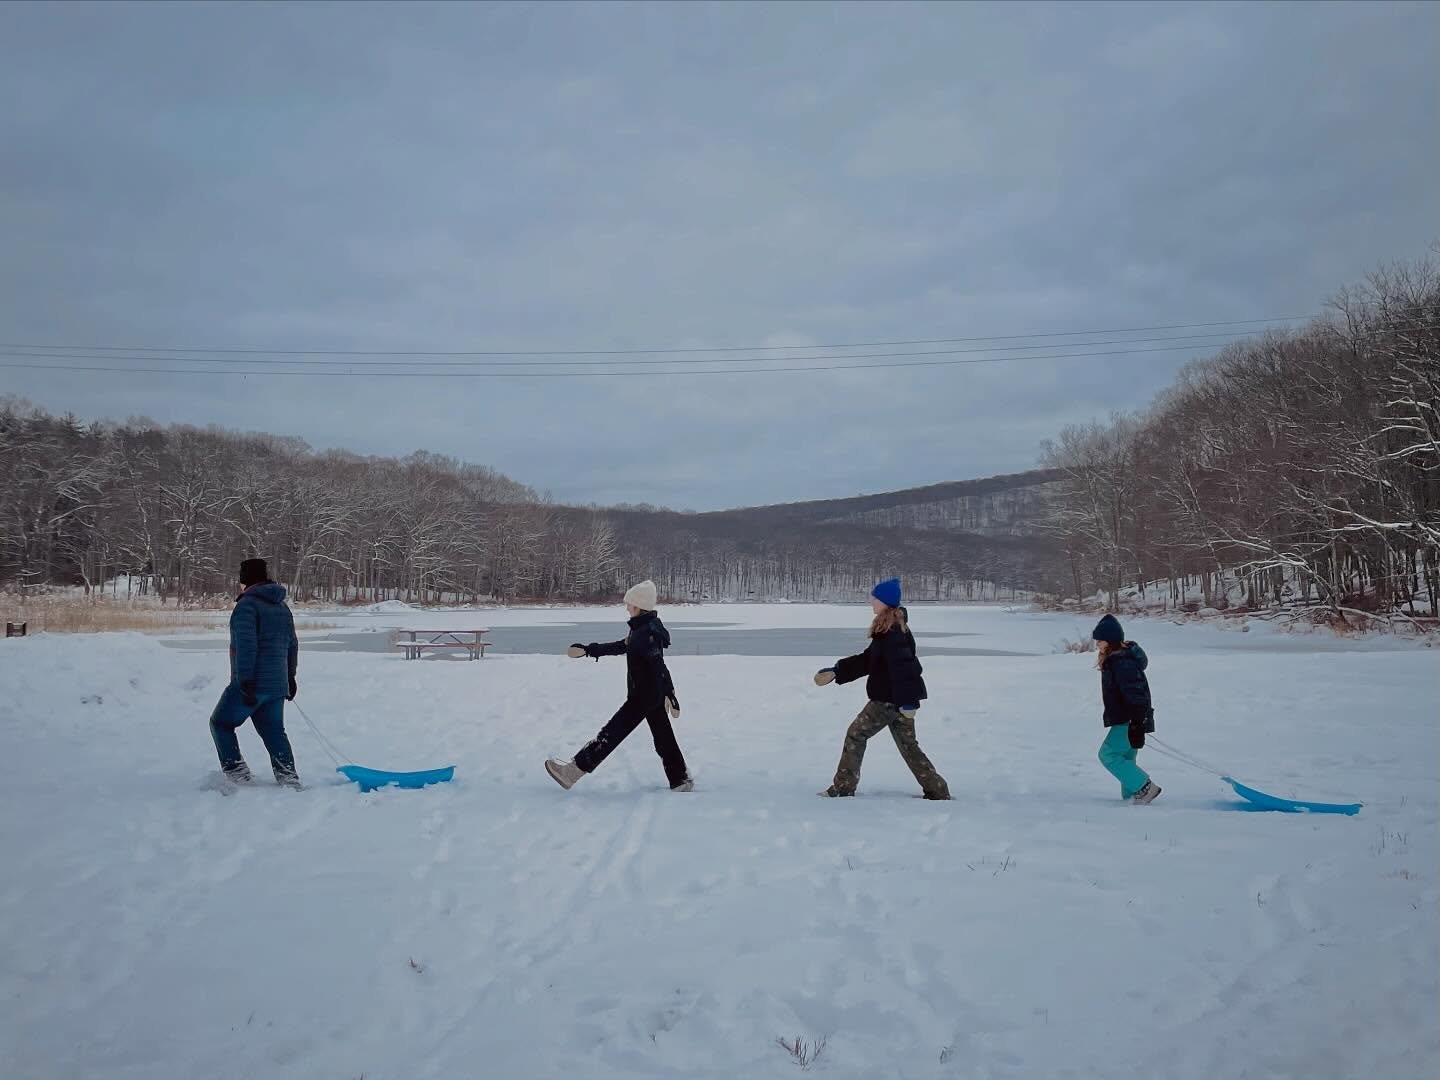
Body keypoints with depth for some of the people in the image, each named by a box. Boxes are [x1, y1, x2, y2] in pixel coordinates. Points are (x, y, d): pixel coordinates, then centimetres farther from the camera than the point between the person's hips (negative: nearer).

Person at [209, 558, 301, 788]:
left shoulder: (247, 605, -12)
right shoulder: (282, 607, 16)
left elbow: (246, 645, -20)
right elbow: (292, 644, 23)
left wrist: (245, 680, -22)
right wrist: (290, 676, 31)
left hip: (251, 684, -7)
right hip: (277, 684, 7)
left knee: (221, 723, 9)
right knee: (273, 730, 12)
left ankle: (236, 771, -1)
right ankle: (288, 774, 1)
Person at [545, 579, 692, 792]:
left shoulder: (648, 633, -21)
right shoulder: (641, 628, 10)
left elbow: (659, 666, -25)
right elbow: (621, 646, 22)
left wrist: (670, 696, -28)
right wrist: (587, 650, 22)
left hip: (643, 696, -10)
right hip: (654, 694, 10)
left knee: (611, 733, -6)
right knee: (663, 737, 13)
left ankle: (573, 771, -2)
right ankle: (681, 781, 18)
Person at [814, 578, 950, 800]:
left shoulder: (892, 633, -19)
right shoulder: (888, 630, 13)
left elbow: (903, 666, -29)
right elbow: (867, 660, 19)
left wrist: (907, 701, -34)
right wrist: (836, 671, 18)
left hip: (888, 700, -10)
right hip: (900, 699, 10)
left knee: (856, 734, 2)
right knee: (907, 743, 14)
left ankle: (843, 788, 8)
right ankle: (937, 791, 14)